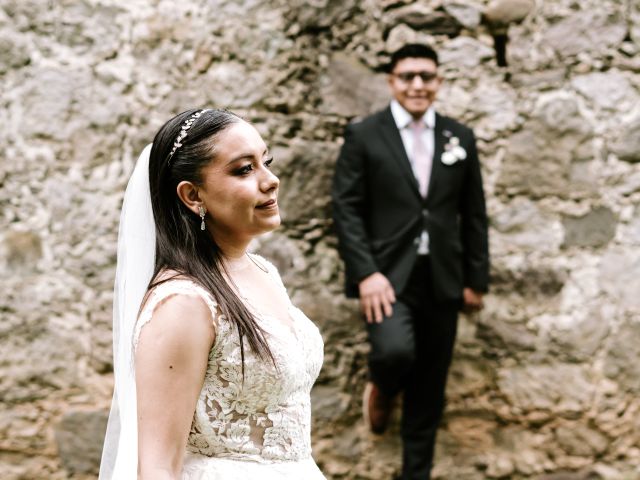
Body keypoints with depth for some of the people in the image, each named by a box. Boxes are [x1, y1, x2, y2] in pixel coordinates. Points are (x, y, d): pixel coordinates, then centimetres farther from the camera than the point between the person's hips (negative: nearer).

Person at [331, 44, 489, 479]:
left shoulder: (460, 138, 8)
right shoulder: (363, 135, -1)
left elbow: (474, 215, 11)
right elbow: (346, 209, -5)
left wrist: (476, 279, 7)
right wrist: (365, 273, -15)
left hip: (442, 278, 3)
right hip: (388, 274, -3)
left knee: (429, 390, 8)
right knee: (395, 351, -26)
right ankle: (382, 391, 12)